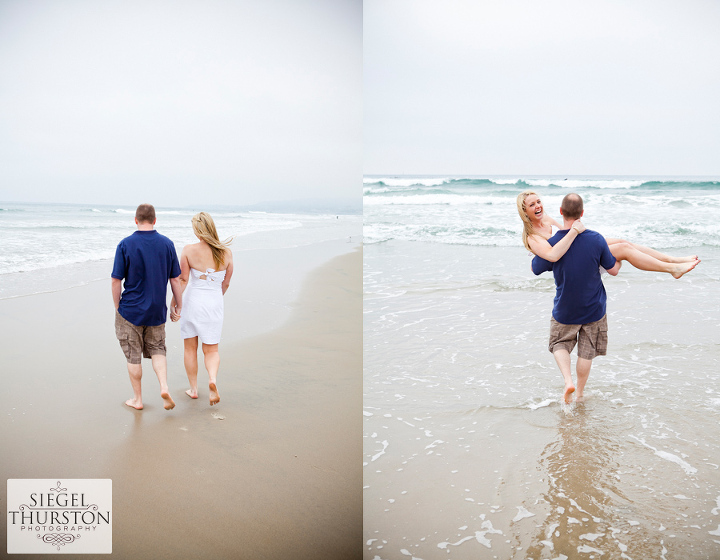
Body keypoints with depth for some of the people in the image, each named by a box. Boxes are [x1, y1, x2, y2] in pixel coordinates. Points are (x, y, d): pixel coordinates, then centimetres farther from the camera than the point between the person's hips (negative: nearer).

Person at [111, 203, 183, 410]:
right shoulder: (167, 244, -3)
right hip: (157, 311, 3)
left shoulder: (125, 245, -10)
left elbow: (116, 280, -9)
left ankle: (137, 399, 19)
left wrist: (117, 306, 4)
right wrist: (179, 306, 8)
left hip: (131, 310, -2)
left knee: (133, 356, 10)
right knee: (157, 350, 18)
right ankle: (164, 386, -2)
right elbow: (175, 279, 0)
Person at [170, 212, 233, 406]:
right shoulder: (226, 252, -5)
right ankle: (213, 378, -17)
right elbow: (226, 283, 4)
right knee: (211, 350, 11)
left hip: (192, 302, -1)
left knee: (190, 348, 15)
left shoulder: (189, 250, -12)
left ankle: (193, 389, 24)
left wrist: (173, 303, 0)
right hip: (214, 303, 1)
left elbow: (182, 280, -10)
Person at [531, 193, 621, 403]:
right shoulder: (596, 239, -17)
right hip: (593, 308, 1)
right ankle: (580, 393, 28)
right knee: (586, 351, 16)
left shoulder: (551, 244, -20)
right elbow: (613, 270, -5)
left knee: (559, 344, 21)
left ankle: (568, 380, -2)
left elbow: (535, 269, -2)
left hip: (564, 311, -1)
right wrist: (619, 258, 17)